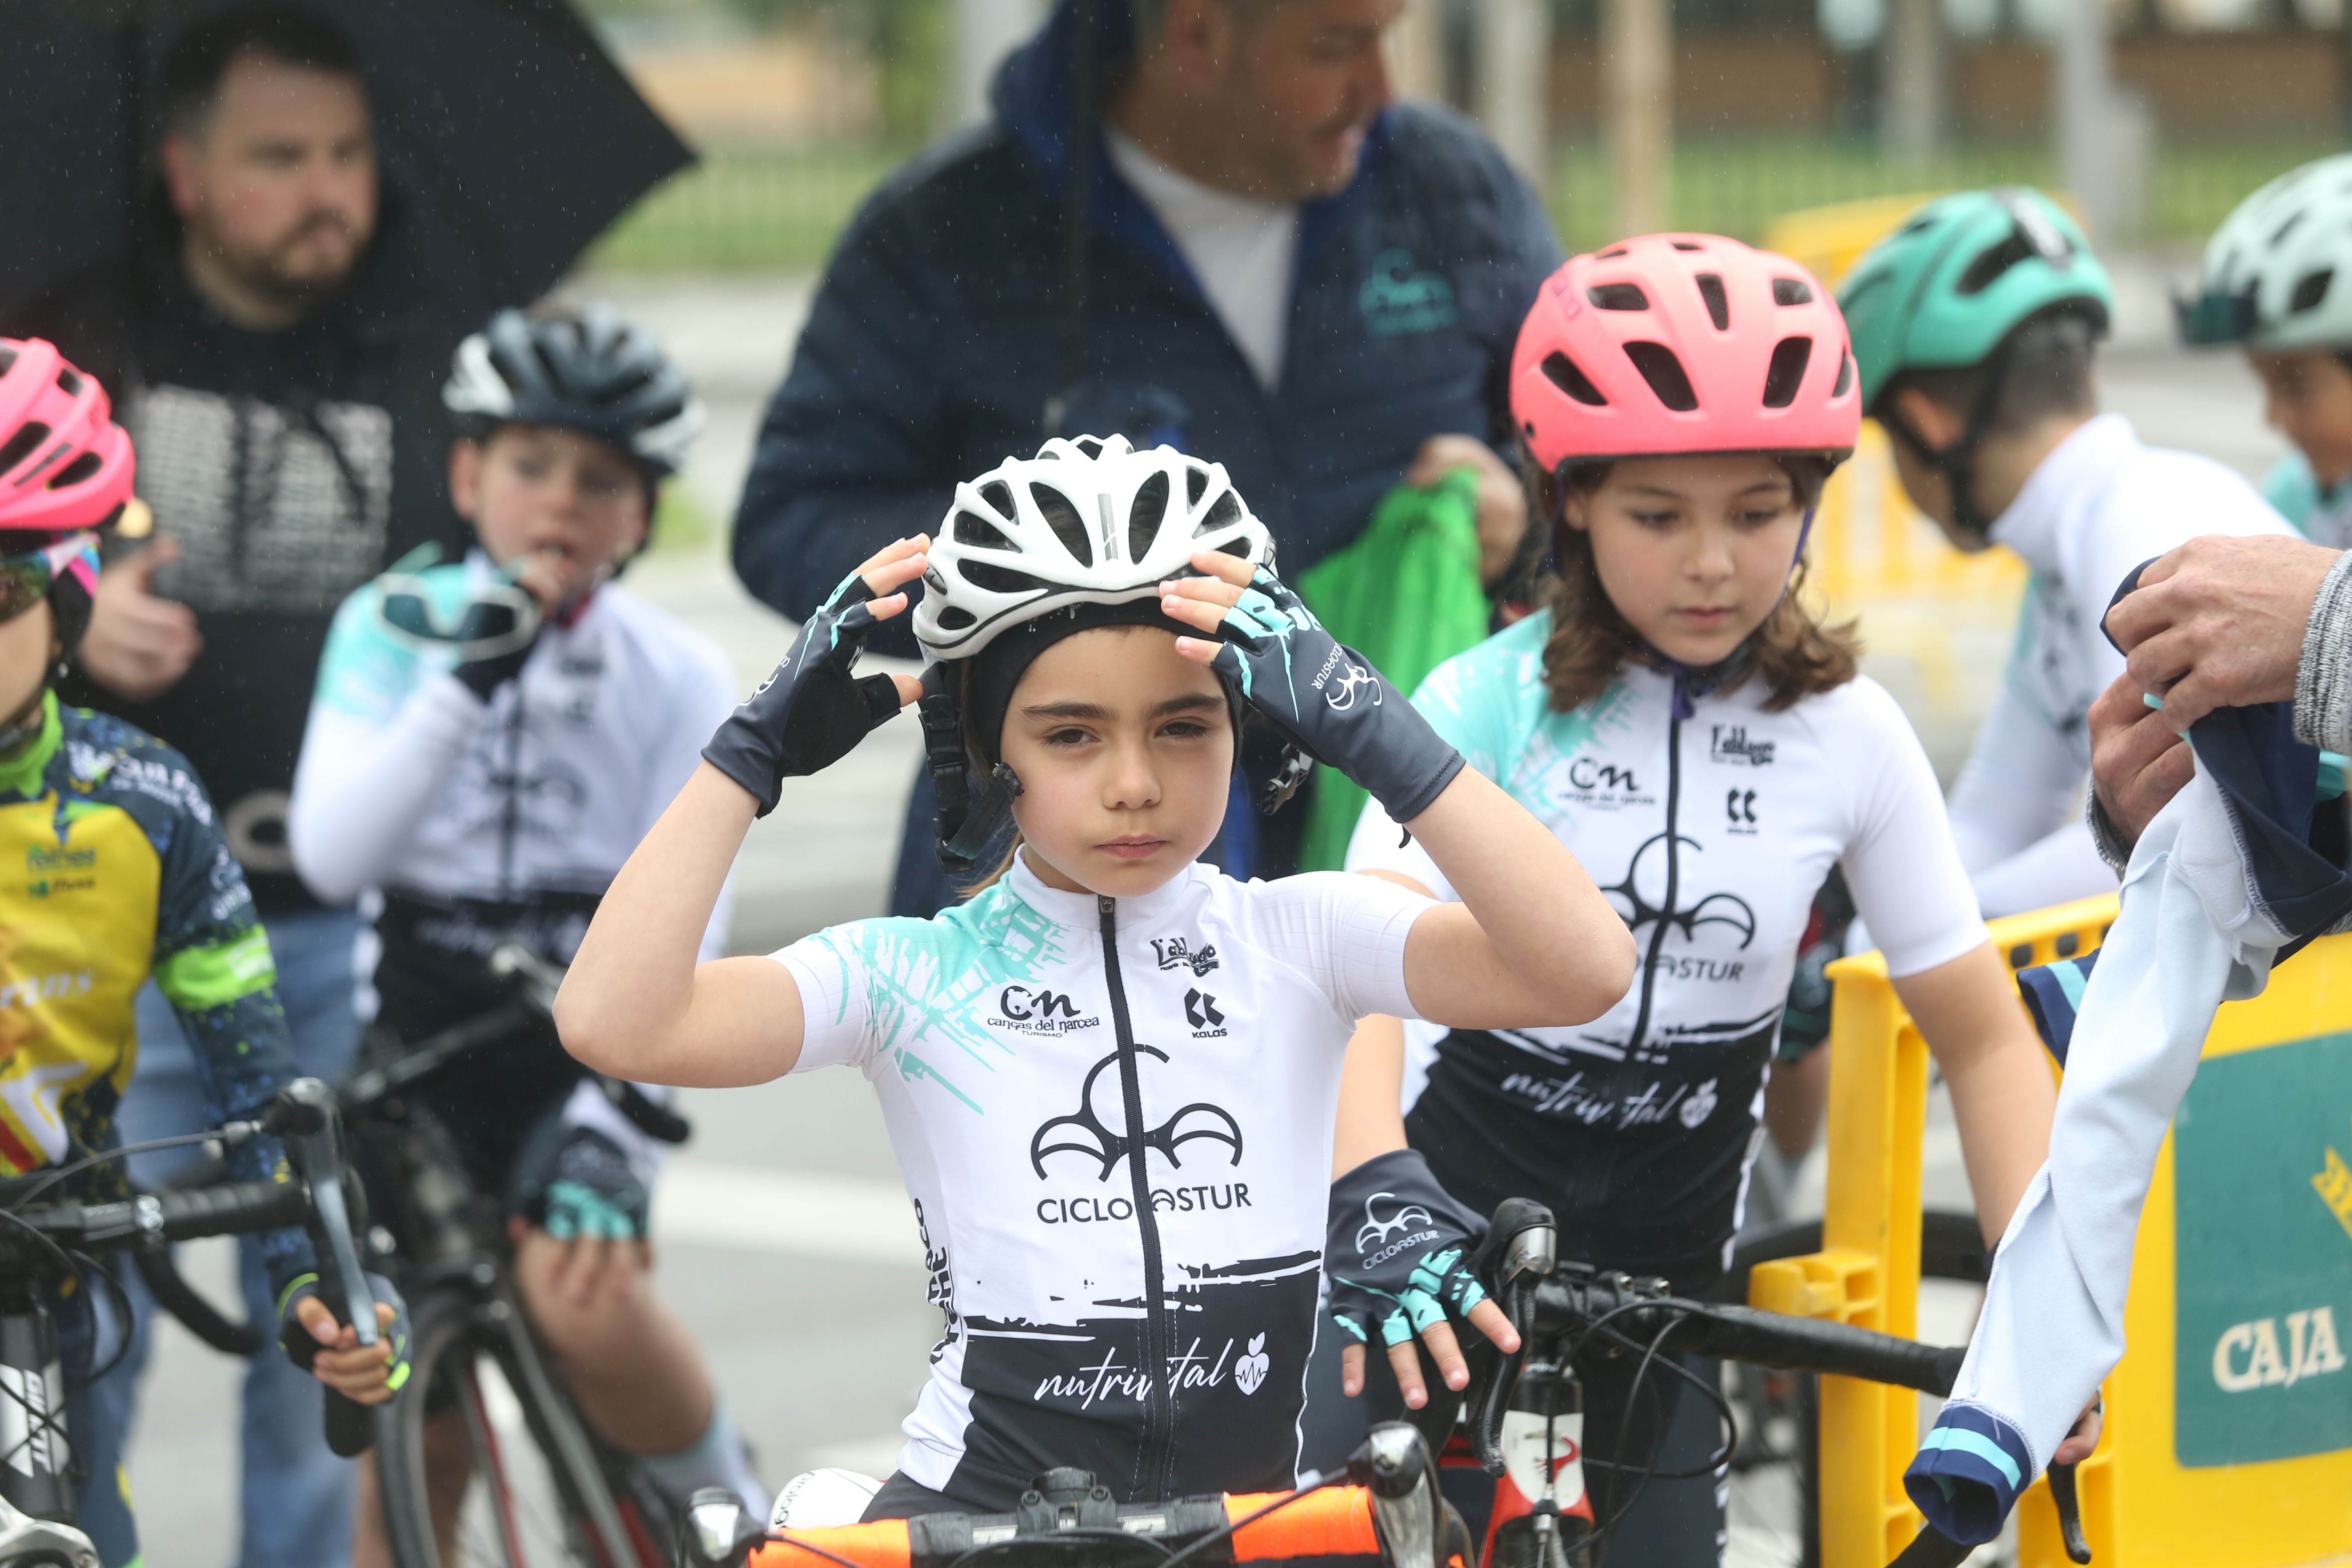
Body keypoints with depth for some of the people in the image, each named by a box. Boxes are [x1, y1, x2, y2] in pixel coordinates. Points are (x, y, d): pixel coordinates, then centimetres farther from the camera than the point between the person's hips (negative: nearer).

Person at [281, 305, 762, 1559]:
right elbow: (330, 858, -14)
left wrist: (608, 1125, -23)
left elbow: (680, 927, -10)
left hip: (581, 1038, -2)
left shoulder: (677, 677, -4)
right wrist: (468, 684, -24)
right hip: (422, 1031, 2)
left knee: (585, 1301, -28)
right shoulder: (395, 627, -2)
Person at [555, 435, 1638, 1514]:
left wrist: (1372, 733, -22)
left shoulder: (1300, 937, 0)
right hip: (982, 1498, -2)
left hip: (1253, 1498, 2)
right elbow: (613, 1023, -16)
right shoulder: (910, 975, -2)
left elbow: (1586, 970, -16)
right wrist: (758, 747, -12)